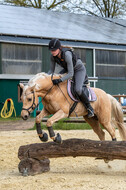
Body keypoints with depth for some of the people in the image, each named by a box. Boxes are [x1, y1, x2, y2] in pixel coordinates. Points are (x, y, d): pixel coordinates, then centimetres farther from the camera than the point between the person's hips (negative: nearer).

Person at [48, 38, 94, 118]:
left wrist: (60, 80, -47)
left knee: (78, 89, -28)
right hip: (67, 69, 8)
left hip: (79, 69, -8)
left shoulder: (67, 55, -39)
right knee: (54, 80, -1)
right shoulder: (53, 56, -19)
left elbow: (71, 74, -37)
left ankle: (89, 107, -5)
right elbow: (51, 70, -6)